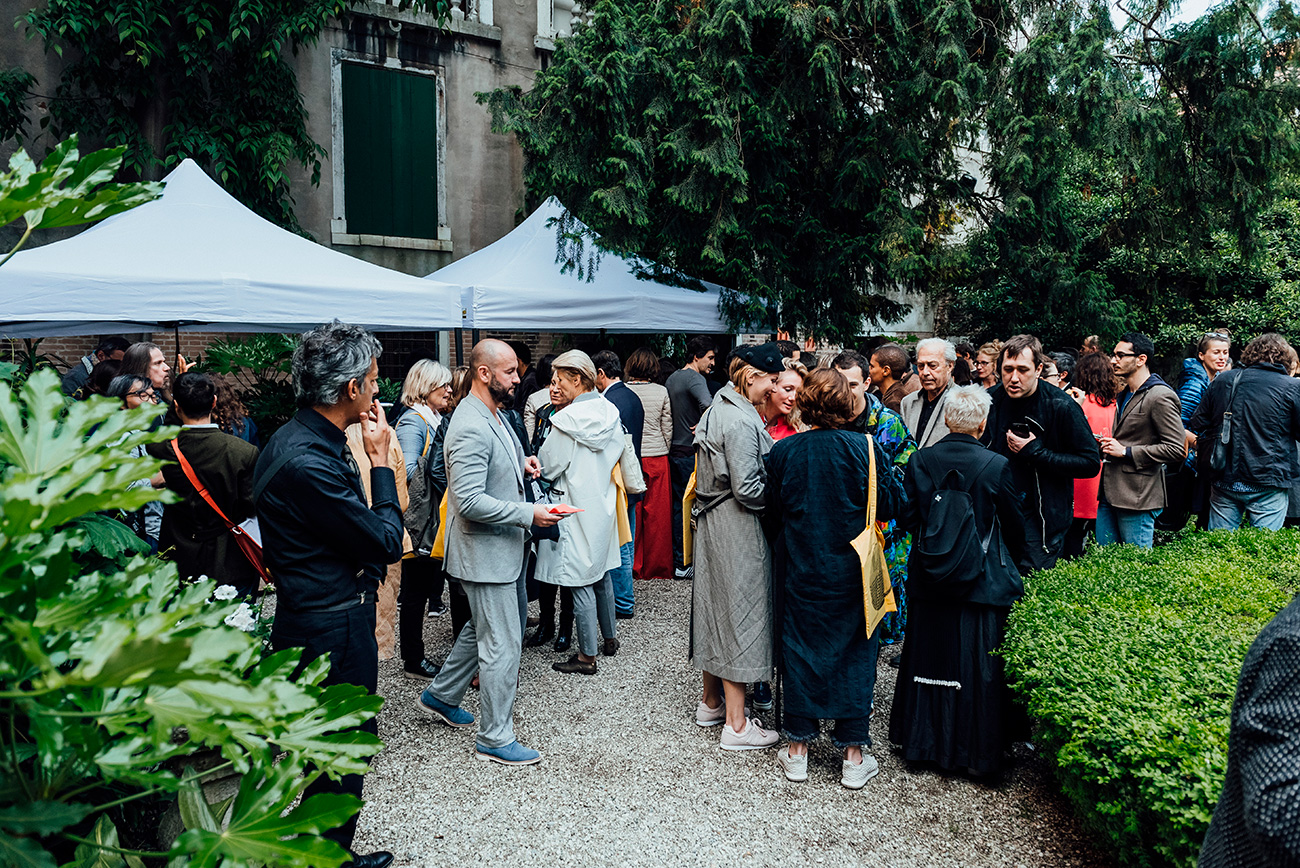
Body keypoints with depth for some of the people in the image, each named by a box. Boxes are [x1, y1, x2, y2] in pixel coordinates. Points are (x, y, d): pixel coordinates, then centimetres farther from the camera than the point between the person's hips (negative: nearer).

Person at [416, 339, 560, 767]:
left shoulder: (493, 414, 9)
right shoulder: (470, 428, -24)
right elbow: (471, 502, -29)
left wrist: (520, 464, 7)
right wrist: (529, 513, -25)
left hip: (504, 547, 11)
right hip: (485, 553, -11)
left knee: (482, 627, 25)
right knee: (502, 644, 0)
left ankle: (441, 696, 43)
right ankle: (495, 739, 14)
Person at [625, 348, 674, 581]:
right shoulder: (661, 392, -2)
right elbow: (667, 429, 2)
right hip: (657, 458, 0)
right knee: (657, 516, 6)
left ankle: (633, 567, 14)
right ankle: (656, 568, 13)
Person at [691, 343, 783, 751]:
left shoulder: (717, 408, 11)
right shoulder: (740, 421, -20)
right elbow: (747, 489, -24)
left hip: (712, 520, 10)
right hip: (738, 531, -10)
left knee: (716, 605, 18)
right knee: (739, 610, -3)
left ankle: (711, 702, 33)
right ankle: (736, 724, 6)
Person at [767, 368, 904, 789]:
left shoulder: (783, 451, -8)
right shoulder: (864, 449, -13)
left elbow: (772, 505, 3)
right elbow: (892, 504, -6)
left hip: (799, 569, 1)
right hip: (850, 570, -1)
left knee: (799, 649, 13)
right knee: (854, 653, 11)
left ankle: (797, 750, 22)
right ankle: (853, 756, 18)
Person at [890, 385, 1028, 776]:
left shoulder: (920, 460, -6)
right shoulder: (997, 466, -13)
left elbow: (910, 518, 0)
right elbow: (1015, 527, -2)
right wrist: (1009, 561, 17)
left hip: (930, 580, 3)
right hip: (983, 581, -3)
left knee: (931, 654, 14)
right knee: (979, 667, 8)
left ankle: (926, 743, 27)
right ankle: (979, 752, 19)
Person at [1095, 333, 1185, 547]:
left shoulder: (1160, 397, -12)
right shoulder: (1124, 394, 17)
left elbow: (1176, 450, -18)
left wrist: (1125, 452, -17)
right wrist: (1107, 446, 10)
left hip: (1137, 498, -9)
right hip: (1109, 493, 9)